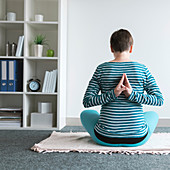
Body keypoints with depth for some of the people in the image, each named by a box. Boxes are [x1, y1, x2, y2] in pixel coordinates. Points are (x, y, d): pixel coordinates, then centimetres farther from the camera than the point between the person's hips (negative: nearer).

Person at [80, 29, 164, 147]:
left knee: (86, 114, 32)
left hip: (105, 139, 0)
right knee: (153, 114, 35)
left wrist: (112, 93, -14)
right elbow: (159, 100, -4)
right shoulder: (142, 69, -3)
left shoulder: (101, 69, -4)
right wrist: (132, 94, -12)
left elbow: (86, 101, -7)